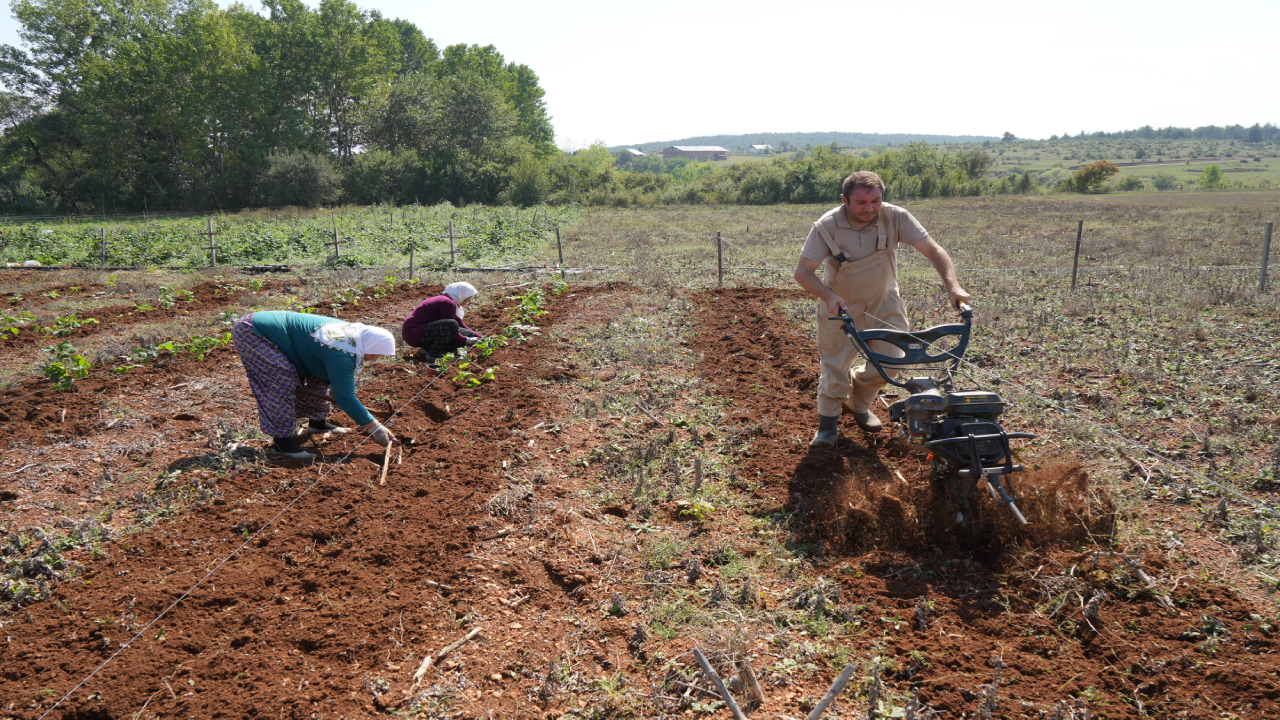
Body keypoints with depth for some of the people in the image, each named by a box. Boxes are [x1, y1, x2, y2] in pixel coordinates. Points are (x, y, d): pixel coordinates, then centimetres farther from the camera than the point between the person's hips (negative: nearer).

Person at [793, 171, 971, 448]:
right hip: (841, 306, -2)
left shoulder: (895, 218, -20)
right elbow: (803, 272, -23)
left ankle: (858, 404, 27)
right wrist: (829, 297, -40)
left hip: (884, 304, 2)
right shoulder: (827, 226, -24)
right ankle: (828, 422, 27)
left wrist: (952, 285, -36)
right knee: (834, 367, 1)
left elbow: (933, 250, -21)